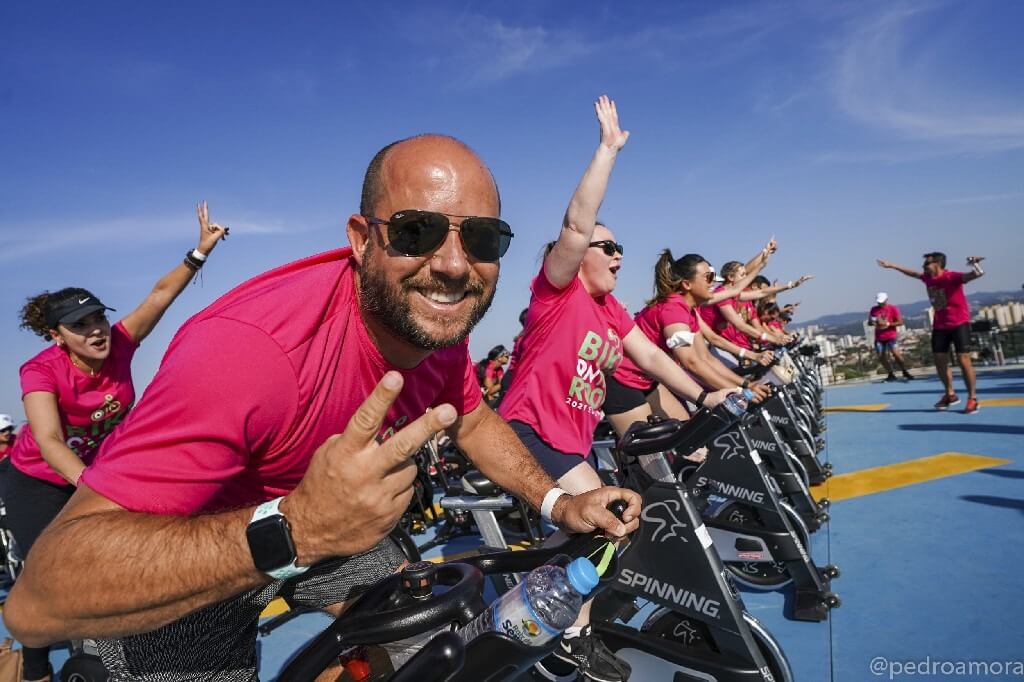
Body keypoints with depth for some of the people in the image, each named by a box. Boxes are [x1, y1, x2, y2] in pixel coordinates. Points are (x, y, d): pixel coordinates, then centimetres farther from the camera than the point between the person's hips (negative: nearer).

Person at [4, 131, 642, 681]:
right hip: (183, 570, -5)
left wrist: (557, 502, -8)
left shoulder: (439, 317, -18)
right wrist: (289, 530, -54)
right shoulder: (248, 346, -41)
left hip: (323, 509, 6)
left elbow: (472, 419, 3)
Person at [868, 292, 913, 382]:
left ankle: (905, 372, -2)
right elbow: (869, 322, 12)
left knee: (896, 353, -15)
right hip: (879, 338, 4)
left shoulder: (893, 308, -3)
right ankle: (891, 374, 12)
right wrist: (872, 322, -12)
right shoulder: (874, 310, 7)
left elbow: (900, 322, -7)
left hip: (891, 336, -4)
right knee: (881, 357, 1)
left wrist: (887, 324, -18)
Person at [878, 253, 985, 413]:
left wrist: (976, 267, -60)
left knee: (963, 360, -9)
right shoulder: (928, 278, 2)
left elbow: (971, 276, -37)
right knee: (940, 360, 8)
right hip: (940, 325, 7)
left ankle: (973, 399, -2)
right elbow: (913, 273, 22)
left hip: (959, 323, -7)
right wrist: (892, 266, 30)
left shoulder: (951, 277, -20)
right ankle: (950, 395, 22)